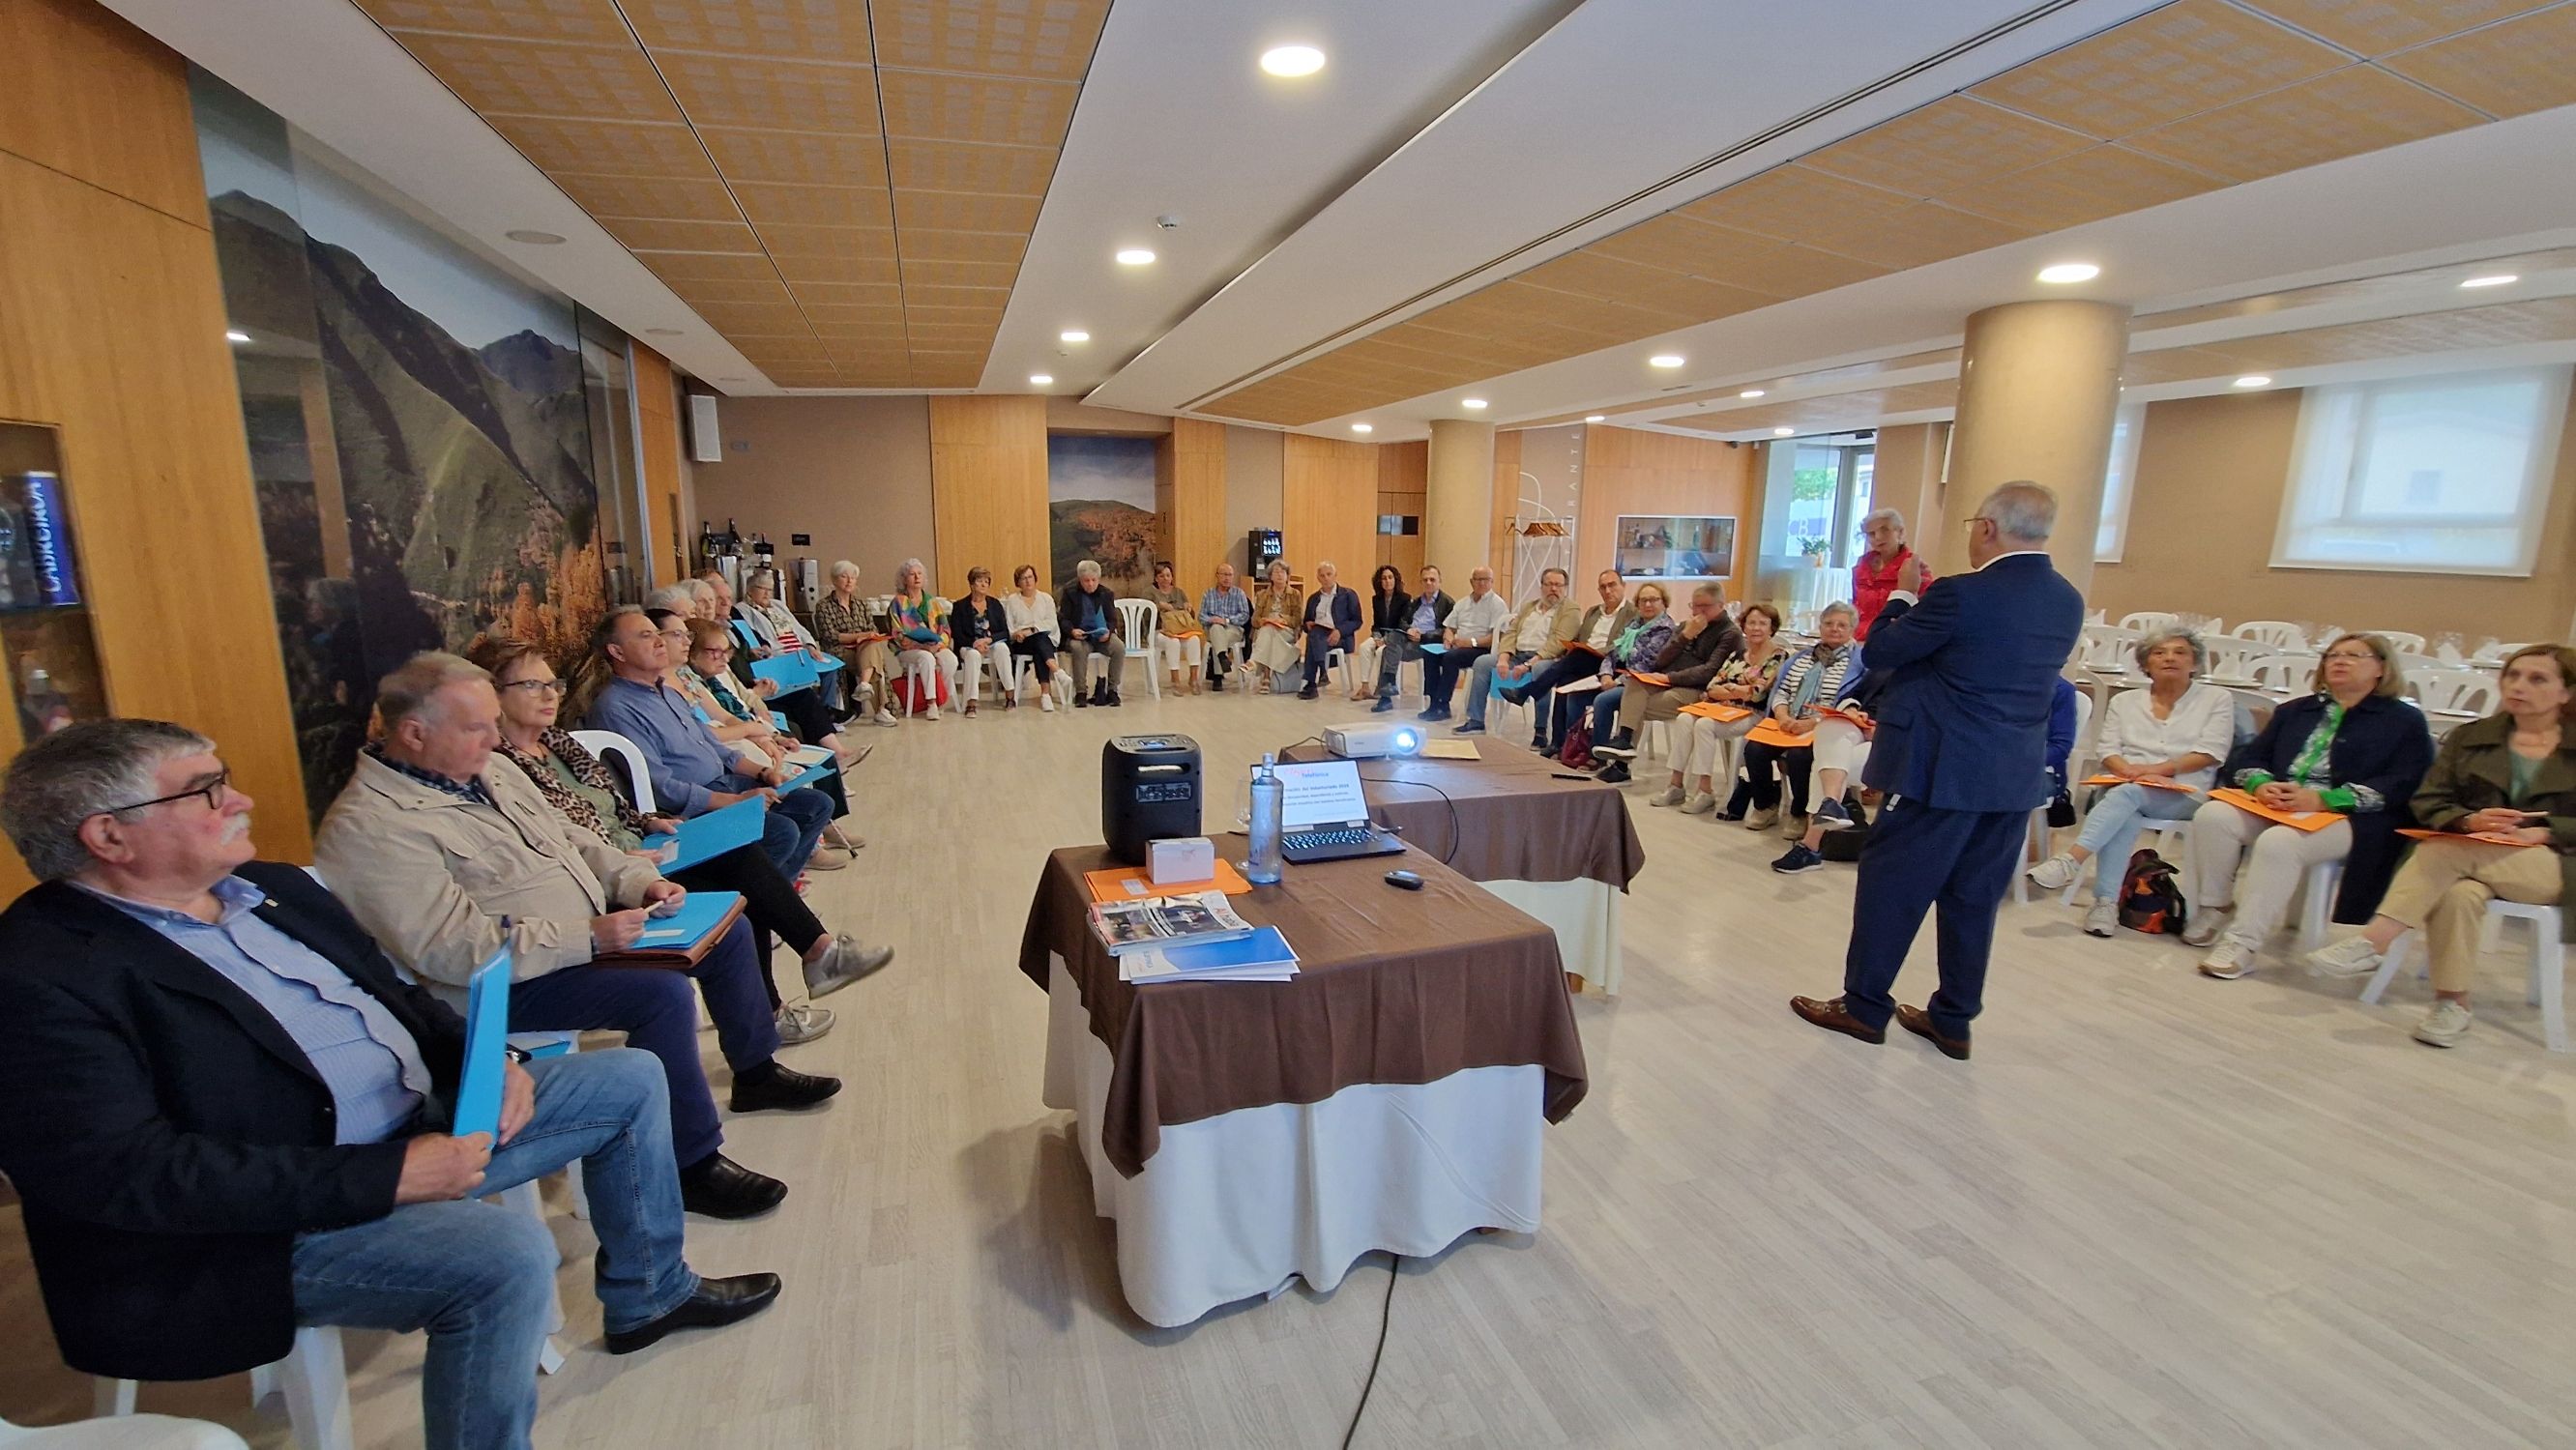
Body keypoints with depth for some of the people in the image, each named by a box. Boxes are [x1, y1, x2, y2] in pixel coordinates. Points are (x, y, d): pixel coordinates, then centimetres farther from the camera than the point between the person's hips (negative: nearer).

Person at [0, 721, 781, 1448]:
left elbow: (397, 995, 15)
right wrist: (385, 1175, -27)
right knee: (509, 1252, -33)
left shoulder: (272, 887, 9)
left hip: (427, 1119, 9)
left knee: (631, 1080, 9)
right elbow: (125, 1171, -25)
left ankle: (648, 1293, 27)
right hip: (273, 1220, -9)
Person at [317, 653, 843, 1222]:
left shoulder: (488, 770, 7)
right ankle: (694, 1165, -13)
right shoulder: (368, 828, -20)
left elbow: (572, 840, 15)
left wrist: (640, 880, -1)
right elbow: (458, 952, -27)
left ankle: (756, 1072, 23)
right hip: (512, 986, -9)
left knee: (727, 929, 7)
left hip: (590, 931, 10)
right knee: (663, 992, -30)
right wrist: (589, 937, -29)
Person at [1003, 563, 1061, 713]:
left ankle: (1045, 692, -43)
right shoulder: (1011, 600, 15)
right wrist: (1016, 634, -18)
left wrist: (1031, 630, -13)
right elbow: (1008, 627, 4)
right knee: (1041, 639, -33)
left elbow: (1051, 623, 1)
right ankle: (1056, 671, -50)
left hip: (1045, 640, 1)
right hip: (1020, 644, -1)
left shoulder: (1046, 598, 15)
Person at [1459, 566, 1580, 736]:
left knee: (1539, 670, -39)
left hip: (1543, 659, -6)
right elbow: (1511, 633, 12)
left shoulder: (1570, 610, 0)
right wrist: (1503, 658, -9)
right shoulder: (1528, 607, 21)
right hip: (1517, 655, 6)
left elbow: (1558, 643, -14)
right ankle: (1476, 721, -5)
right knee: (1482, 662, -9)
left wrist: (1529, 665, -24)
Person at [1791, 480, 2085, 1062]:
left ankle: (1864, 1005, 14)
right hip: (2017, 774, 7)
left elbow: (1879, 653, -9)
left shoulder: (1961, 594, -16)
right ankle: (1953, 1019, 24)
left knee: (1891, 884, 4)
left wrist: (1908, 610, 9)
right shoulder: (2068, 602, 8)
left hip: (1945, 769, -7)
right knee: (1974, 897, 14)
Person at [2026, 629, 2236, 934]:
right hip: (2122, 786, 2)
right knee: (2125, 814, -34)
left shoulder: (2217, 698, 12)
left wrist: (2158, 769, -15)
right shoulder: (2124, 701, 18)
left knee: (2127, 795, -36)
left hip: (2181, 794, -2)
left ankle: (2071, 861, -51)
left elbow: (2211, 752, 0)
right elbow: (2107, 750, 8)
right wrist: (2129, 770, -14)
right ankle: (2106, 902, -41)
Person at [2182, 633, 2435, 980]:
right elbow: (2249, 755, 14)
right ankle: (2215, 909, -15)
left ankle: (2242, 943, -32)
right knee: (2212, 816, -27)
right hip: (2275, 806, 5)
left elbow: (2404, 785, -4)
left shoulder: (2404, 720, 11)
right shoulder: (2295, 711, 25)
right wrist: (2260, 783, -11)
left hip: (2343, 817, -4)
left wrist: (2322, 799, -20)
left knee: (2279, 842, -36)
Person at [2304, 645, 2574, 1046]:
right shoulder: (2469, 738, 15)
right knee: (2459, 892, -36)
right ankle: (2452, 1004, -30)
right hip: (2471, 857, 2)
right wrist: (2469, 821, -15)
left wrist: (2541, 832, -15)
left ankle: (2372, 944, -41)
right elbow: (2427, 802, 6)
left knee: (2449, 851, -36)